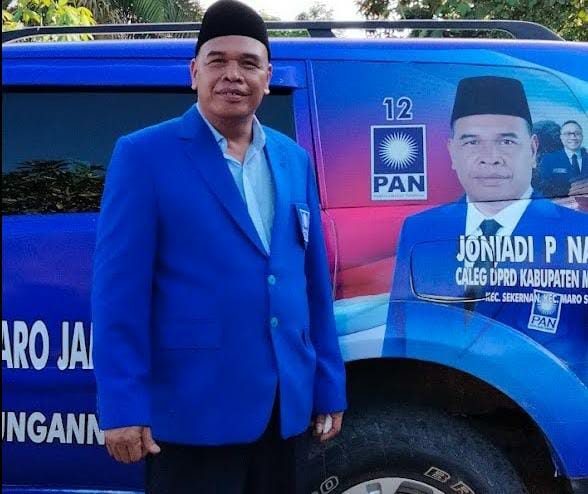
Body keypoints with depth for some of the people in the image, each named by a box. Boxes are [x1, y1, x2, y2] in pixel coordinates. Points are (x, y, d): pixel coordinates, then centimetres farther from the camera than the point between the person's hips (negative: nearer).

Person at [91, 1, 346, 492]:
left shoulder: (294, 160, 9)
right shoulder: (143, 155, -6)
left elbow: (314, 283, 10)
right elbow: (118, 288, -10)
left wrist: (329, 387, 10)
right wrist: (122, 406, -13)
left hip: (287, 405, 5)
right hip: (191, 410, -5)